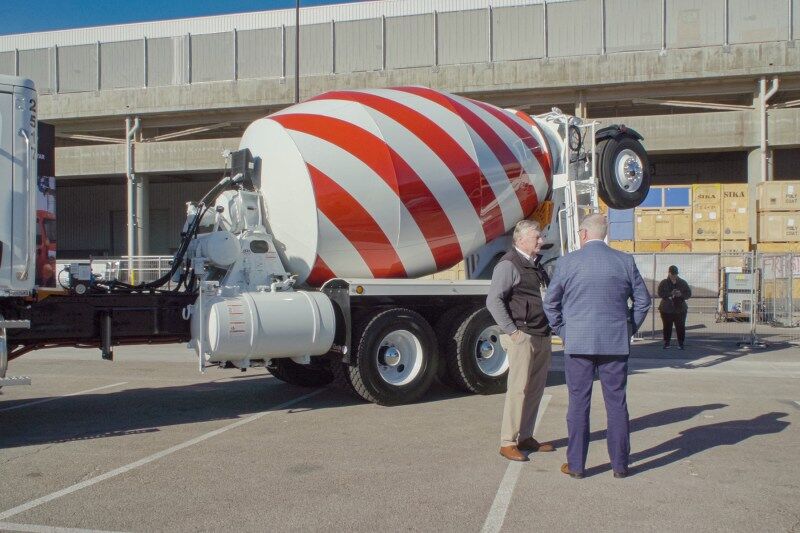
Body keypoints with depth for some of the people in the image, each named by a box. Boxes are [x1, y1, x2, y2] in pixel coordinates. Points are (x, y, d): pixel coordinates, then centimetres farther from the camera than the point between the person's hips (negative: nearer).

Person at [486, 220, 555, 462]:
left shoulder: (536, 265, 18)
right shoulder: (509, 264, -9)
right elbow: (493, 300, -17)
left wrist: (551, 326, 16)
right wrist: (512, 330, -17)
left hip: (542, 336, 9)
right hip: (524, 336, -8)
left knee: (536, 388, 11)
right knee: (519, 389, -7)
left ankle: (526, 437, 21)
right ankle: (507, 442, 0)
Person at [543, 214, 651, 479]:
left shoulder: (567, 262, -3)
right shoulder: (625, 261, 1)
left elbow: (550, 303, 2)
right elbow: (643, 300, 7)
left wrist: (563, 333, 11)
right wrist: (628, 330, 15)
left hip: (578, 344, -1)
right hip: (616, 344, 2)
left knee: (578, 404, 5)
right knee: (617, 403, 10)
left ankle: (576, 465, 11)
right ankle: (620, 464, 17)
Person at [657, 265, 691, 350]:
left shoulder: (683, 283, 6)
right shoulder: (663, 283, 2)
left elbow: (689, 294, 3)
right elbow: (660, 294, -9)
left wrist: (681, 294, -17)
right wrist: (670, 294, -24)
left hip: (680, 309, 1)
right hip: (666, 310, -1)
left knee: (680, 327, 0)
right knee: (667, 327, 3)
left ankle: (680, 343, 9)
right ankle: (666, 343, 14)